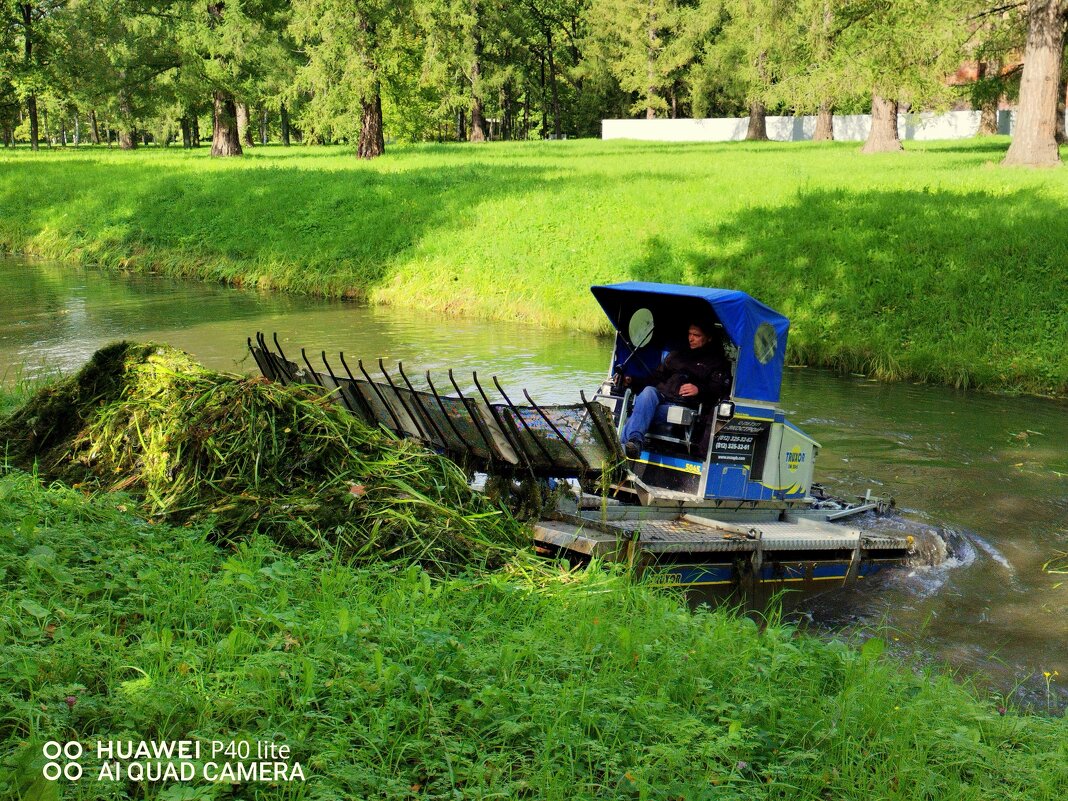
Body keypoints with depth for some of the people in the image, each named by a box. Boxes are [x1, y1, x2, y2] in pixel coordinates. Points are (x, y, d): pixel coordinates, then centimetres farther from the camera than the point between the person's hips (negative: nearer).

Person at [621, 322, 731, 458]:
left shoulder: (717, 361, 18)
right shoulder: (676, 355, 34)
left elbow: (720, 388, 2)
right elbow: (656, 377, 31)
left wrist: (699, 389, -17)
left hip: (685, 405, -4)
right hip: (660, 396, 4)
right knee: (649, 391, -34)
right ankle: (634, 441, -54)